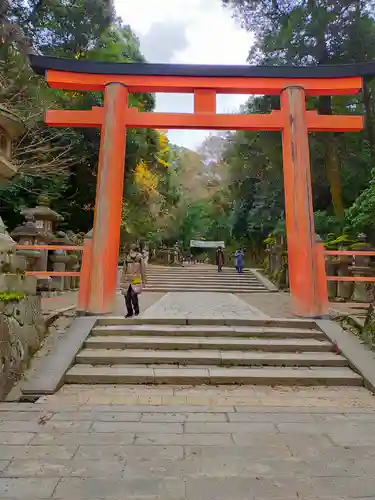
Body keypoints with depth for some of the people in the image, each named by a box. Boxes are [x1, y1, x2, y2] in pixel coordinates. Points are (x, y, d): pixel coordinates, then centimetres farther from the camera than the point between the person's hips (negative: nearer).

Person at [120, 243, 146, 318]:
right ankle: (129, 312, 18)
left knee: (133, 295, -19)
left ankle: (136, 309, 5)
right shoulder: (127, 259, 6)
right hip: (127, 280, 3)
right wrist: (122, 281, 11)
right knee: (127, 296, 1)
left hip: (136, 280, -3)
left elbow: (143, 271, 6)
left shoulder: (140, 259, 0)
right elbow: (124, 271, 12)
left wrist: (143, 281, 6)